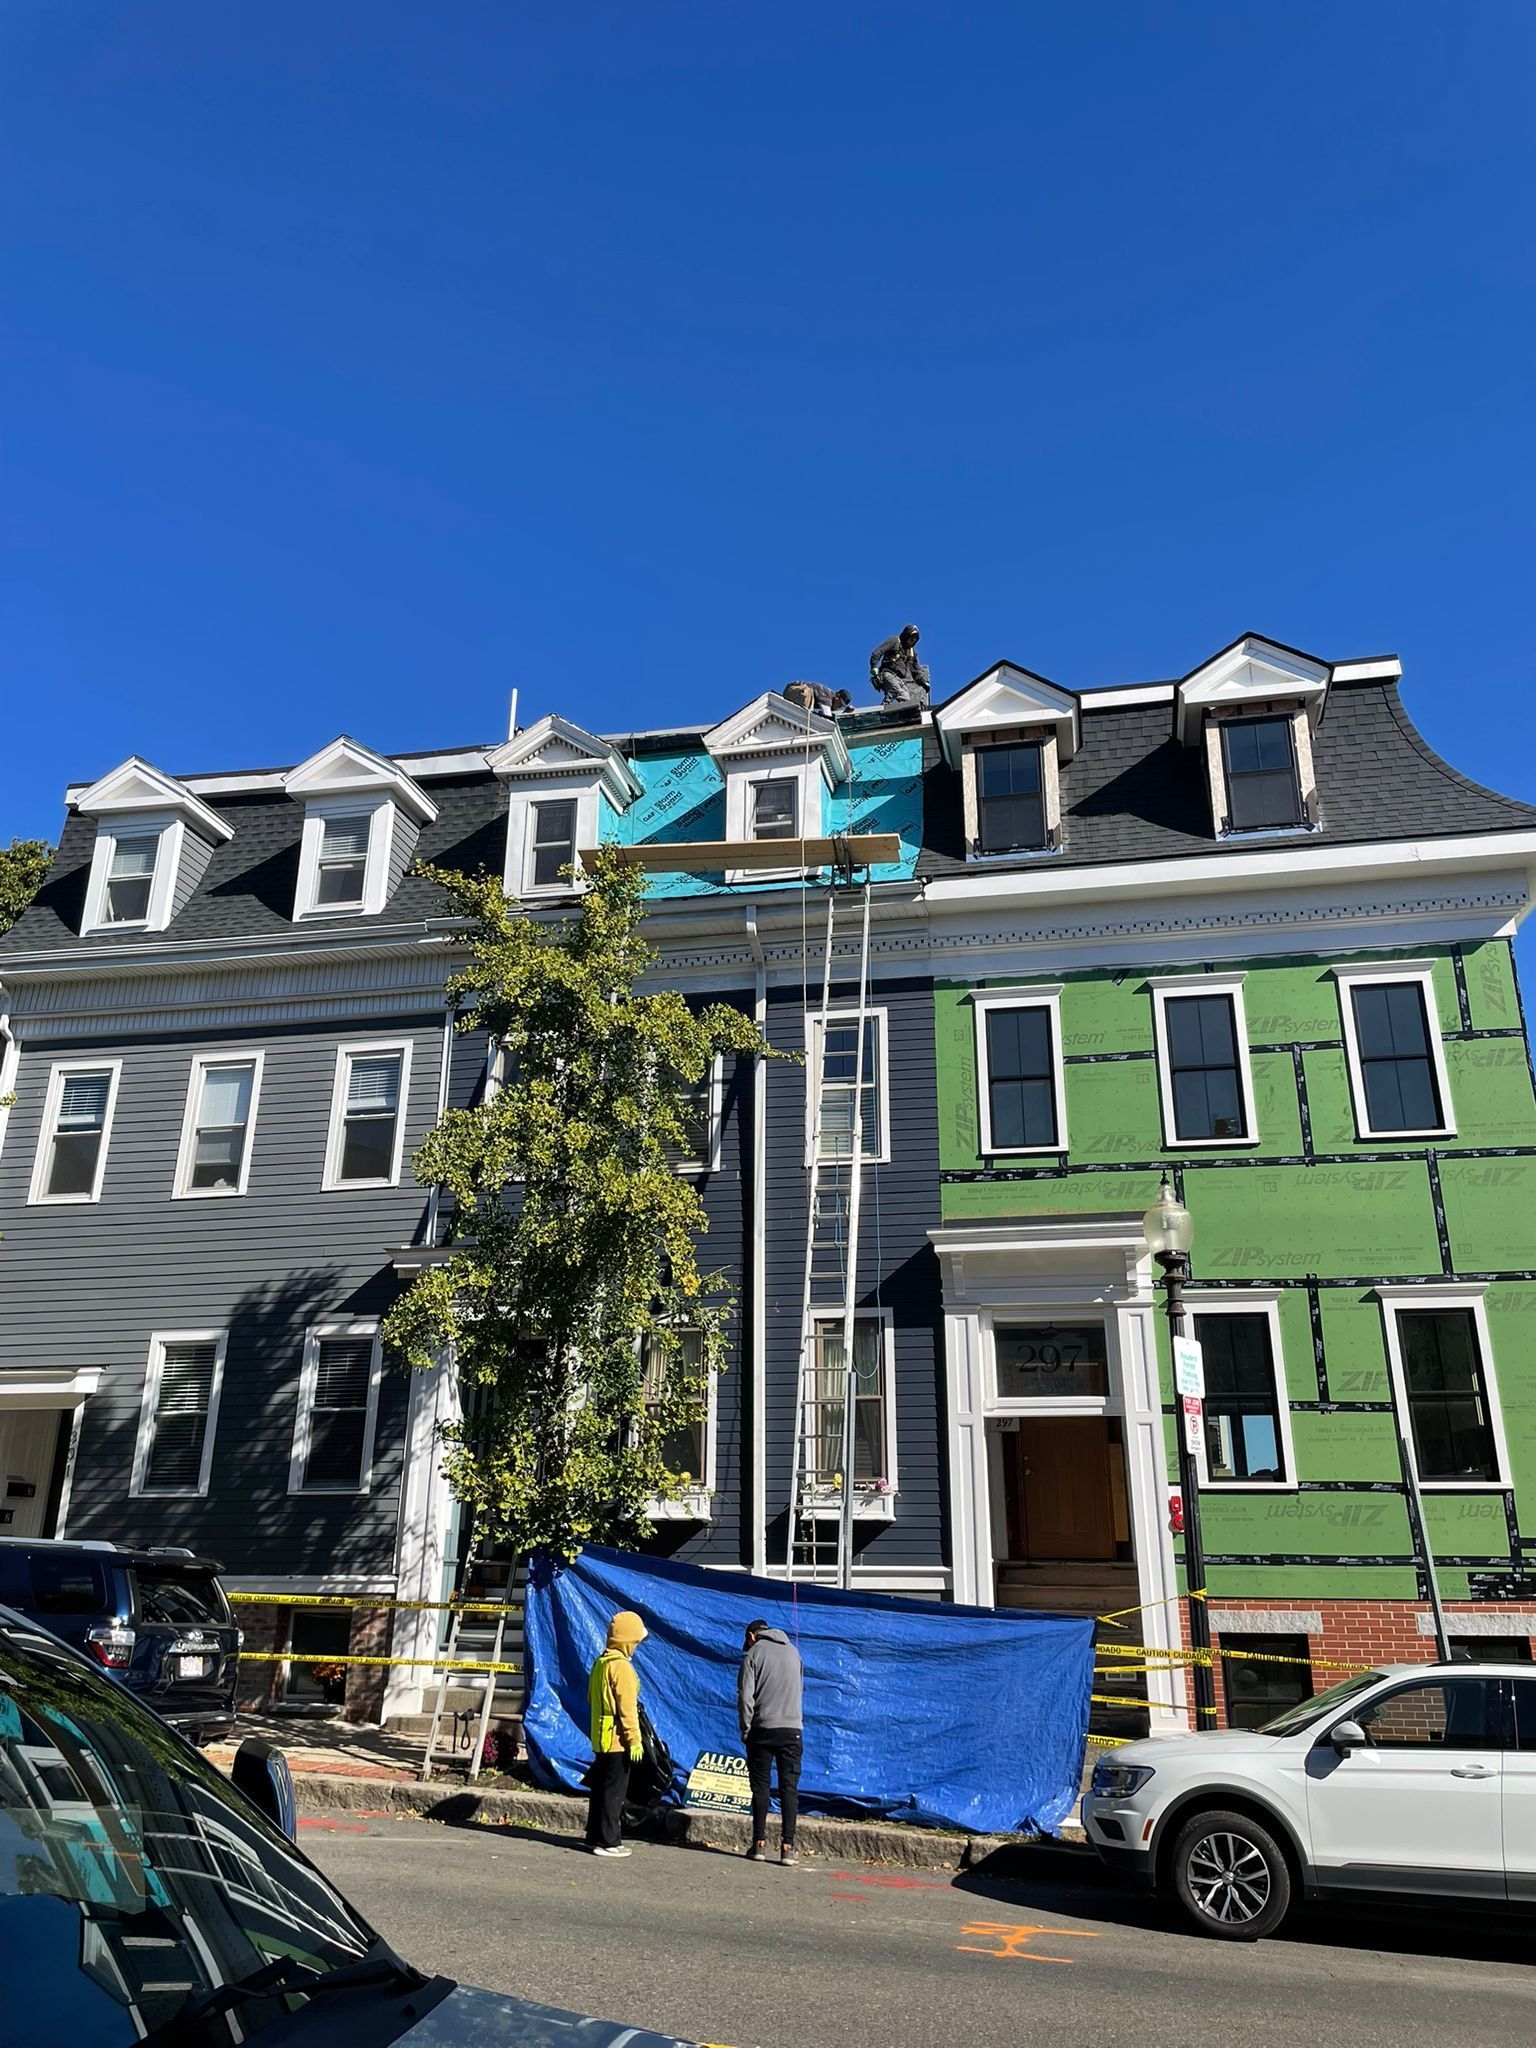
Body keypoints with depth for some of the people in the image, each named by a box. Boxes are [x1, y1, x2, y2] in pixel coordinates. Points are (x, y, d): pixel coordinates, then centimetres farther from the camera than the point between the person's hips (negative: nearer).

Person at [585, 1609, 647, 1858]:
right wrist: (635, 1740, -16)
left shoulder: (600, 1663, 10)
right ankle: (608, 1842, 3)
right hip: (618, 1741, -9)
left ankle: (595, 1836, 24)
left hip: (601, 1738, 9)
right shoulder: (621, 1666, -19)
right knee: (614, 1792, -2)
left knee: (601, 1789, 16)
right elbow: (627, 1708, -20)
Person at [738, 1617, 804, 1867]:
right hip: (792, 1729, 3)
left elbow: (745, 1696, -6)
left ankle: (760, 1843, 6)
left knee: (760, 1786, 6)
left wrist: (746, 1729, 2)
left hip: (762, 1729, -3)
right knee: (789, 1787, 3)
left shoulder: (754, 1653, -1)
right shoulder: (793, 1651, 14)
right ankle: (787, 1846, -3)